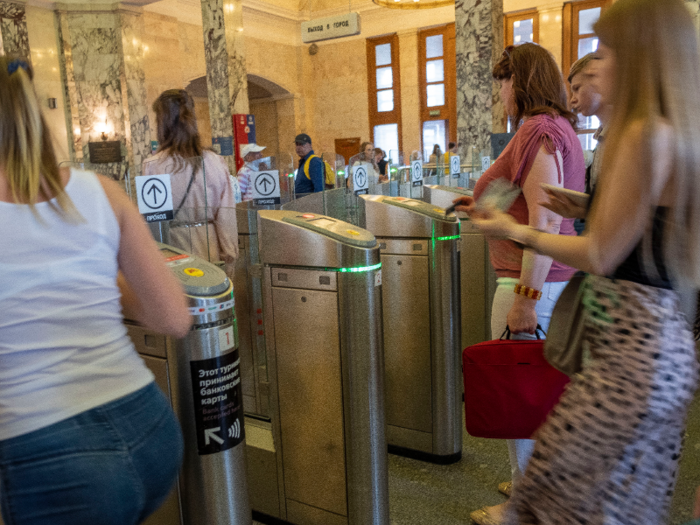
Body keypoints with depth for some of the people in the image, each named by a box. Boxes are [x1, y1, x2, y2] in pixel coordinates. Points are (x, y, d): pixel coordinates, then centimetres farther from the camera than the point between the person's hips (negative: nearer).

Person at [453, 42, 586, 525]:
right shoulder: (562, 127, 15)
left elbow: (544, 223, -23)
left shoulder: (537, 131, -16)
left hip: (534, 282, -10)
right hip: (557, 277, 10)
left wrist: (524, 298, -23)